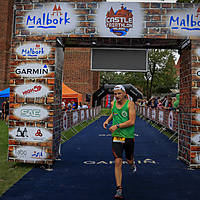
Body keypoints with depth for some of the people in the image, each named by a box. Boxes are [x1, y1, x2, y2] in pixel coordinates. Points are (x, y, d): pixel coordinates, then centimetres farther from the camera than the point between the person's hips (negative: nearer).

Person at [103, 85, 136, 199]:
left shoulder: (130, 104, -10)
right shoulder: (113, 103, 4)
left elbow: (132, 121, -17)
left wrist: (117, 126, -19)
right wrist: (108, 120, 8)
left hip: (129, 137, -2)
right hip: (116, 137, 2)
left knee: (129, 160, 18)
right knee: (118, 163, -7)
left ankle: (132, 162, 57)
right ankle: (119, 190, 1)